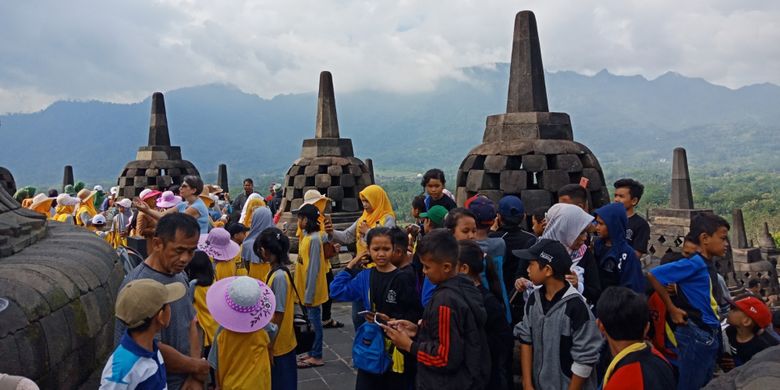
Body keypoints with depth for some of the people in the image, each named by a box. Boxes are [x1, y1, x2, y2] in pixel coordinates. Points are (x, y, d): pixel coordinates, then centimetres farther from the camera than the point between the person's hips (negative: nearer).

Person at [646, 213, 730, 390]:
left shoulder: (708, 265, 9)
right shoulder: (695, 263, -17)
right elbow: (653, 275, -23)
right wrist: (672, 309, -16)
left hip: (710, 335, 9)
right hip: (696, 335, -9)